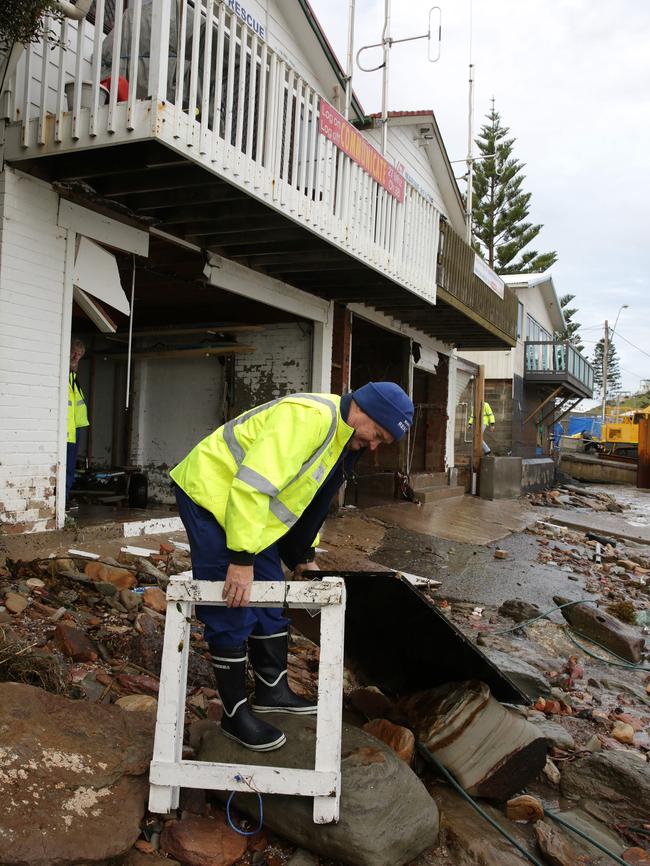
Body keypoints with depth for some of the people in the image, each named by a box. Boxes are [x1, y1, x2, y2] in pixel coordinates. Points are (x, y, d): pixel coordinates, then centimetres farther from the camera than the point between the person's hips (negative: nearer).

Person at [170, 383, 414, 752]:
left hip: (250, 506, 10)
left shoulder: (343, 439, 6)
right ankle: (235, 714, 9)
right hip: (210, 491, -10)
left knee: (271, 601, 13)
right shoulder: (310, 416, -28)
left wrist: (305, 555, 21)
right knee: (232, 612, -6)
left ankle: (273, 690, 28)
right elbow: (253, 485, -34)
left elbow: (311, 503, 20)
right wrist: (242, 558, -31)